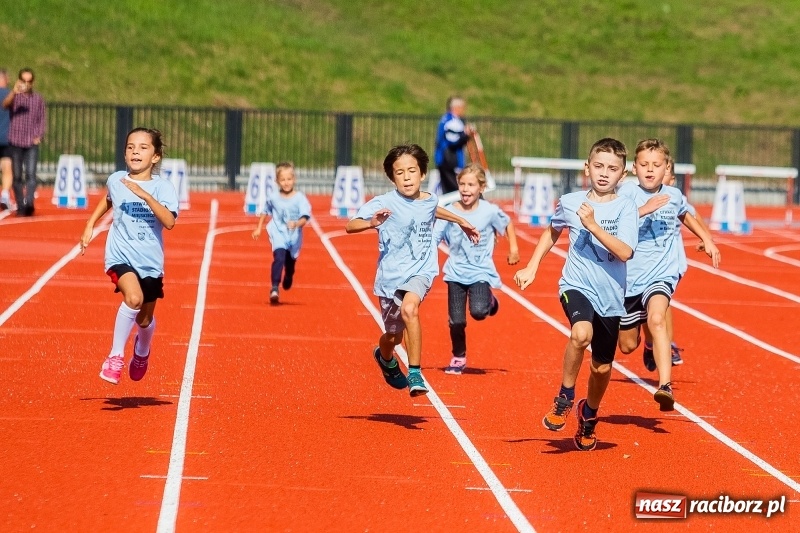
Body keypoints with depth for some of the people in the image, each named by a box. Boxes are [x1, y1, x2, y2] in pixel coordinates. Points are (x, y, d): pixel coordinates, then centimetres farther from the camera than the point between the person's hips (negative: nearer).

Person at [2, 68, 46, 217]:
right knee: (17, 176, 5)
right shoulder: (15, 96, 0)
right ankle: (20, 207, 13)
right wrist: (14, 92, -40)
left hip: (32, 143, 0)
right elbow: (5, 104, -22)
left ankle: (29, 203, -24)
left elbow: (42, 119, 12)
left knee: (31, 174, -15)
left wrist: (39, 135, -3)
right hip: (15, 142, 0)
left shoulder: (38, 99, 7)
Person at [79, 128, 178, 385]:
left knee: (145, 319, 14)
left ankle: (142, 351, 50)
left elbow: (169, 222, -26)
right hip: (121, 256, -1)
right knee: (134, 298, -30)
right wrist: (90, 225, 19)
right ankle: (115, 356, -15)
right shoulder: (116, 180, -2)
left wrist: (145, 195, -33)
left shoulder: (163, 187, -10)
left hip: (150, 262, 1)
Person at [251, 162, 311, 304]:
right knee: (279, 257, -25)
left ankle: (288, 279, 51)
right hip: (278, 234, 0)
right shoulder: (273, 198, -1)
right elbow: (265, 212, 17)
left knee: (290, 262, 15)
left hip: (294, 236, 0)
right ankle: (274, 288, -29)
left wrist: (296, 224, -39)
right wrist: (259, 228, 21)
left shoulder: (300, 198, -10)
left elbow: (305, 217, -19)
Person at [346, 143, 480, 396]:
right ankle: (386, 358, 53)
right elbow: (350, 226, -26)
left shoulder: (429, 200, 0)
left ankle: (415, 375, -26)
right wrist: (371, 222, -46)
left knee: (409, 308, -32)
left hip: (421, 271, 1)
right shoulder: (384, 203, -15)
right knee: (395, 334, 14)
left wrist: (461, 221, 36)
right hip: (391, 275, -1)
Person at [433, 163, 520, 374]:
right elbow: (433, 240, -12)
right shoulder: (449, 212, -8)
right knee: (456, 321, -1)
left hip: (481, 272, -1)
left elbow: (507, 223, 12)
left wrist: (513, 248, 12)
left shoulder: (489, 211, -8)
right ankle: (458, 358, 22)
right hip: (456, 273, 1)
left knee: (478, 312, -22)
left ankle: (489, 300, 14)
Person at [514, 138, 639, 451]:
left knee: (602, 368, 11)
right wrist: (531, 268, 17)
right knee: (582, 333, -33)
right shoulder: (570, 202, -1)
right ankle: (565, 398, -11)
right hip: (576, 286, -1)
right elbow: (552, 232, 20)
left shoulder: (626, 209, -7)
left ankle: (589, 414, 43)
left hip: (611, 296, 1)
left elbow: (625, 252, -21)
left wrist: (593, 225, -27)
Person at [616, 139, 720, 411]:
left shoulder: (674, 195, 5)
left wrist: (707, 239, 30)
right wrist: (644, 209, -37)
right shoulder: (628, 191, -7)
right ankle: (650, 345, 51)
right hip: (629, 276, 0)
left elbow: (685, 215, 31)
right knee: (627, 346, 12)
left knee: (656, 319, -31)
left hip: (661, 275, 0)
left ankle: (665, 386, -41)